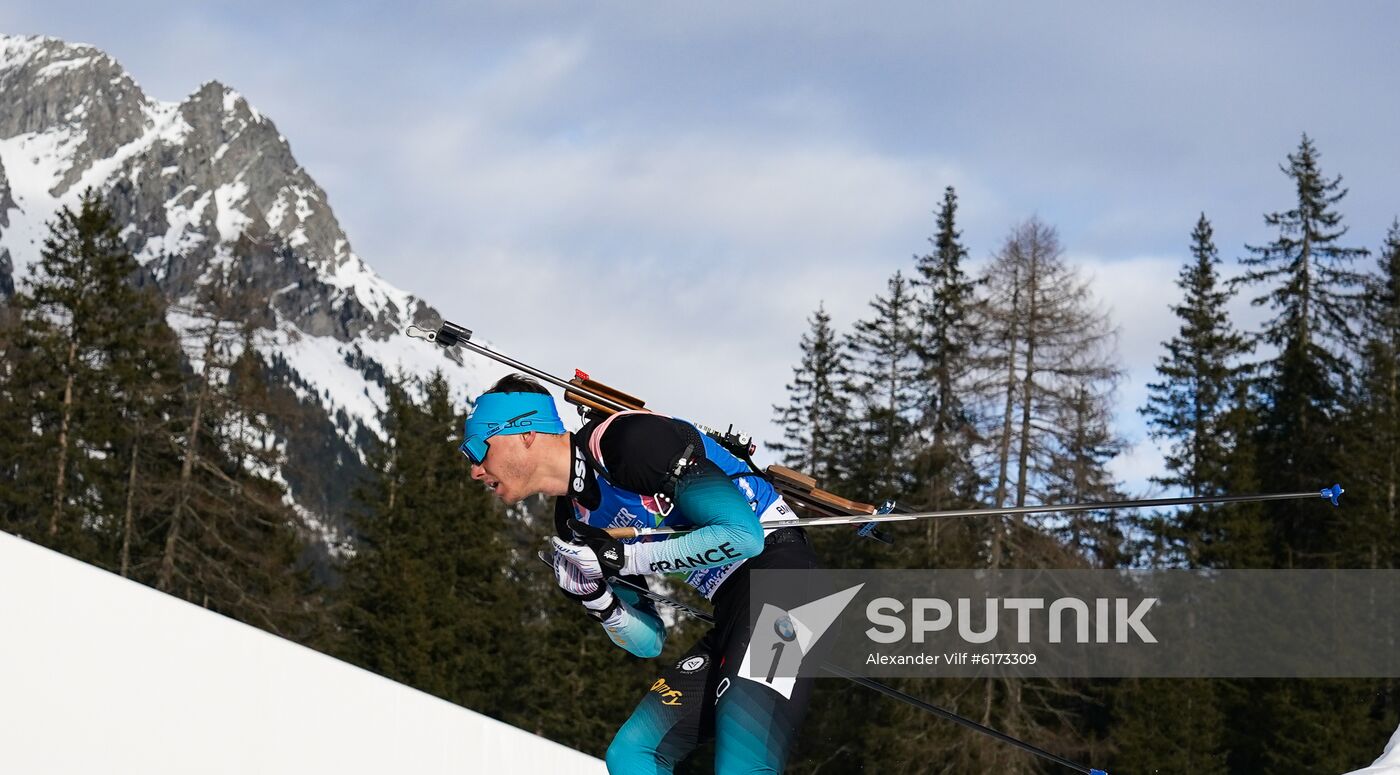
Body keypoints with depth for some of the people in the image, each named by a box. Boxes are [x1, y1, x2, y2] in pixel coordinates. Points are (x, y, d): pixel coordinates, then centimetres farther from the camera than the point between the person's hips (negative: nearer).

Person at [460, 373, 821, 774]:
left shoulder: (630, 440, -14)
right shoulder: (576, 527, 12)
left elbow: (743, 535, -19)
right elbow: (647, 642, 16)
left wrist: (620, 557, -15)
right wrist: (596, 596, -4)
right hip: (732, 610, 10)